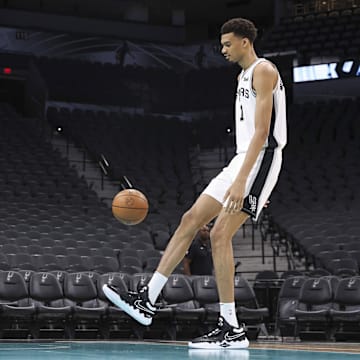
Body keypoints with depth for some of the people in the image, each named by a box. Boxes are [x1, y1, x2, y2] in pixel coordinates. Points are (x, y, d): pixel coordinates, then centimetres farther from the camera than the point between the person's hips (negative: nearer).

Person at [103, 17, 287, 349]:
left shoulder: (264, 71, -11)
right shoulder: (244, 76, 21)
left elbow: (262, 132, -21)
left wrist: (241, 180, -28)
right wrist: (241, 178, 24)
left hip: (260, 160, -10)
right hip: (243, 160, 10)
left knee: (220, 234, -16)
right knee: (191, 220, 7)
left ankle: (232, 329, -12)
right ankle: (147, 300, 10)